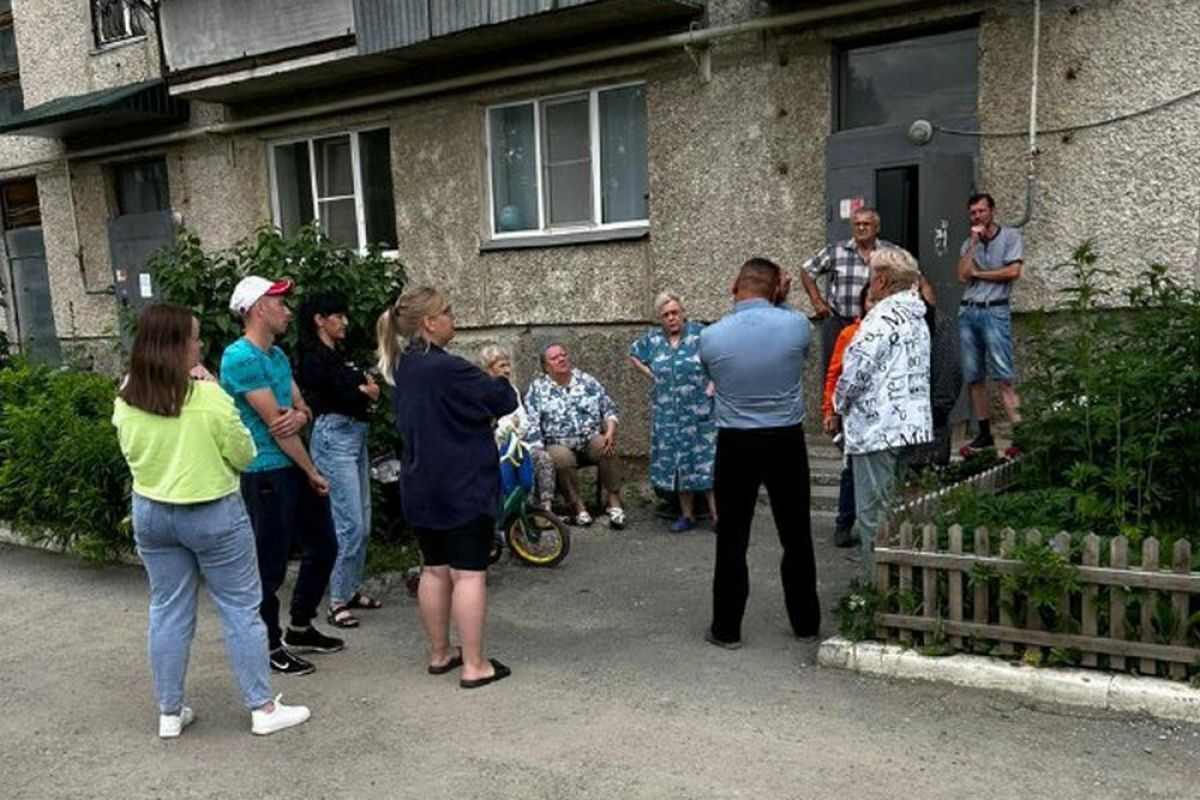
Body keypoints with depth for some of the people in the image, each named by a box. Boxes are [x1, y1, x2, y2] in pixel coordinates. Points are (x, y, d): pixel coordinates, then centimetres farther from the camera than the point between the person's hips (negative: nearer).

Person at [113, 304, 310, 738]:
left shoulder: (126, 401, -5)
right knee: (240, 608, 6)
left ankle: (170, 713, 24)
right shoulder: (208, 398, -21)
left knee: (168, 611, 15)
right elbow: (244, 455, -9)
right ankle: (263, 708, 14)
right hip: (211, 513, -5)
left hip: (151, 513, 5)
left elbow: (132, 453, 11)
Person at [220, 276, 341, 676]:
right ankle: (271, 646, 19)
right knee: (271, 563, 2)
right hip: (266, 474, -9)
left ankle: (300, 628, 33)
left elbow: (302, 410, 11)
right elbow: (274, 423, -18)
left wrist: (299, 415, -16)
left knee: (323, 547, 17)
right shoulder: (240, 357, -16)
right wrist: (313, 472, -11)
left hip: (297, 468, 10)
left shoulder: (278, 355, 13)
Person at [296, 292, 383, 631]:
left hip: (355, 436, 9)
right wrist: (367, 391, 2)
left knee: (362, 522, 12)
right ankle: (338, 600, -1)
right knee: (350, 524, -10)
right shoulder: (316, 357, -8)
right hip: (334, 437, -9)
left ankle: (351, 589, 23)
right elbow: (345, 393, -17)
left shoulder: (337, 356, 19)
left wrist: (364, 390, -8)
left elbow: (369, 388, 13)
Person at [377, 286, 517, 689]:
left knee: (434, 570, 15)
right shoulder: (447, 369, -20)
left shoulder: (403, 366, 7)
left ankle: (439, 654, 26)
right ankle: (474, 665, 4)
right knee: (469, 573, -2)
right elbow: (505, 402, -14)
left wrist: (485, 381, 5)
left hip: (420, 487, 8)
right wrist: (498, 379, 8)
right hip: (464, 488, -8)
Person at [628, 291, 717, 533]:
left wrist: (712, 385, -14)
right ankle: (687, 515, 21)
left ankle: (717, 515, 0)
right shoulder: (653, 338, 5)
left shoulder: (700, 333, -7)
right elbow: (634, 355, 21)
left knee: (705, 461, -5)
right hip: (667, 414, 4)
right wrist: (652, 375, 10)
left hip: (699, 412, -4)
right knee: (676, 462, 9)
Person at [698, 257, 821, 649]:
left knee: (732, 538, 8)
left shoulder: (710, 337, -9)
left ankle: (727, 628, 15)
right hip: (786, 441, 1)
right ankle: (805, 622, 26)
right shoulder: (796, 324, -9)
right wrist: (780, 302, 15)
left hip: (735, 444, -1)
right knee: (796, 535, 14)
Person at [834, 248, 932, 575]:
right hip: (915, 425, 9)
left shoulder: (882, 319, -15)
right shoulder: (918, 319, 13)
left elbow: (855, 372, -17)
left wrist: (840, 404, 2)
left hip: (878, 427, -9)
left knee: (874, 514, -1)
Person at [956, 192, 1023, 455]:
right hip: (968, 312, 5)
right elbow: (963, 276, 1)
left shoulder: (1010, 236, 4)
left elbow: (1013, 271, -10)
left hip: (995, 311, -5)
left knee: (1003, 376, -13)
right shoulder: (968, 244, 17)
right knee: (974, 377, 5)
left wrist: (978, 273, -1)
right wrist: (974, 242, 1)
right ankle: (984, 434, 12)